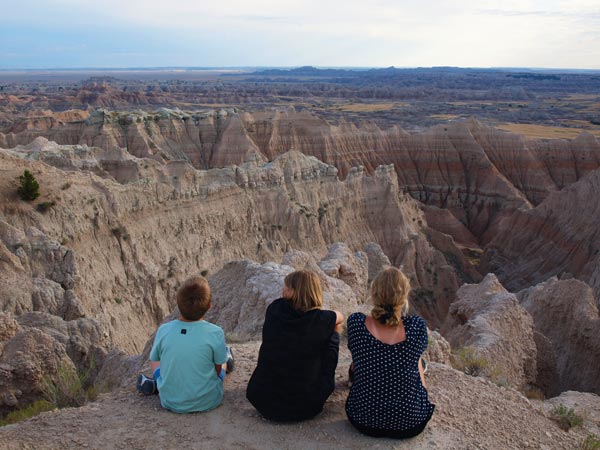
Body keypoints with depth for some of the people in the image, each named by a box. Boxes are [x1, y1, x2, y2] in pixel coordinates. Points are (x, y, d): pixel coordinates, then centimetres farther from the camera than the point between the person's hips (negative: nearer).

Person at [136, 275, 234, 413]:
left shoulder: (164, 330, -14)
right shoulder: (215, 333, -21)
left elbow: (154, 360, 2)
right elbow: (218, 370, -8)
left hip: (170, 402, 2)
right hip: (207, 402, -1)